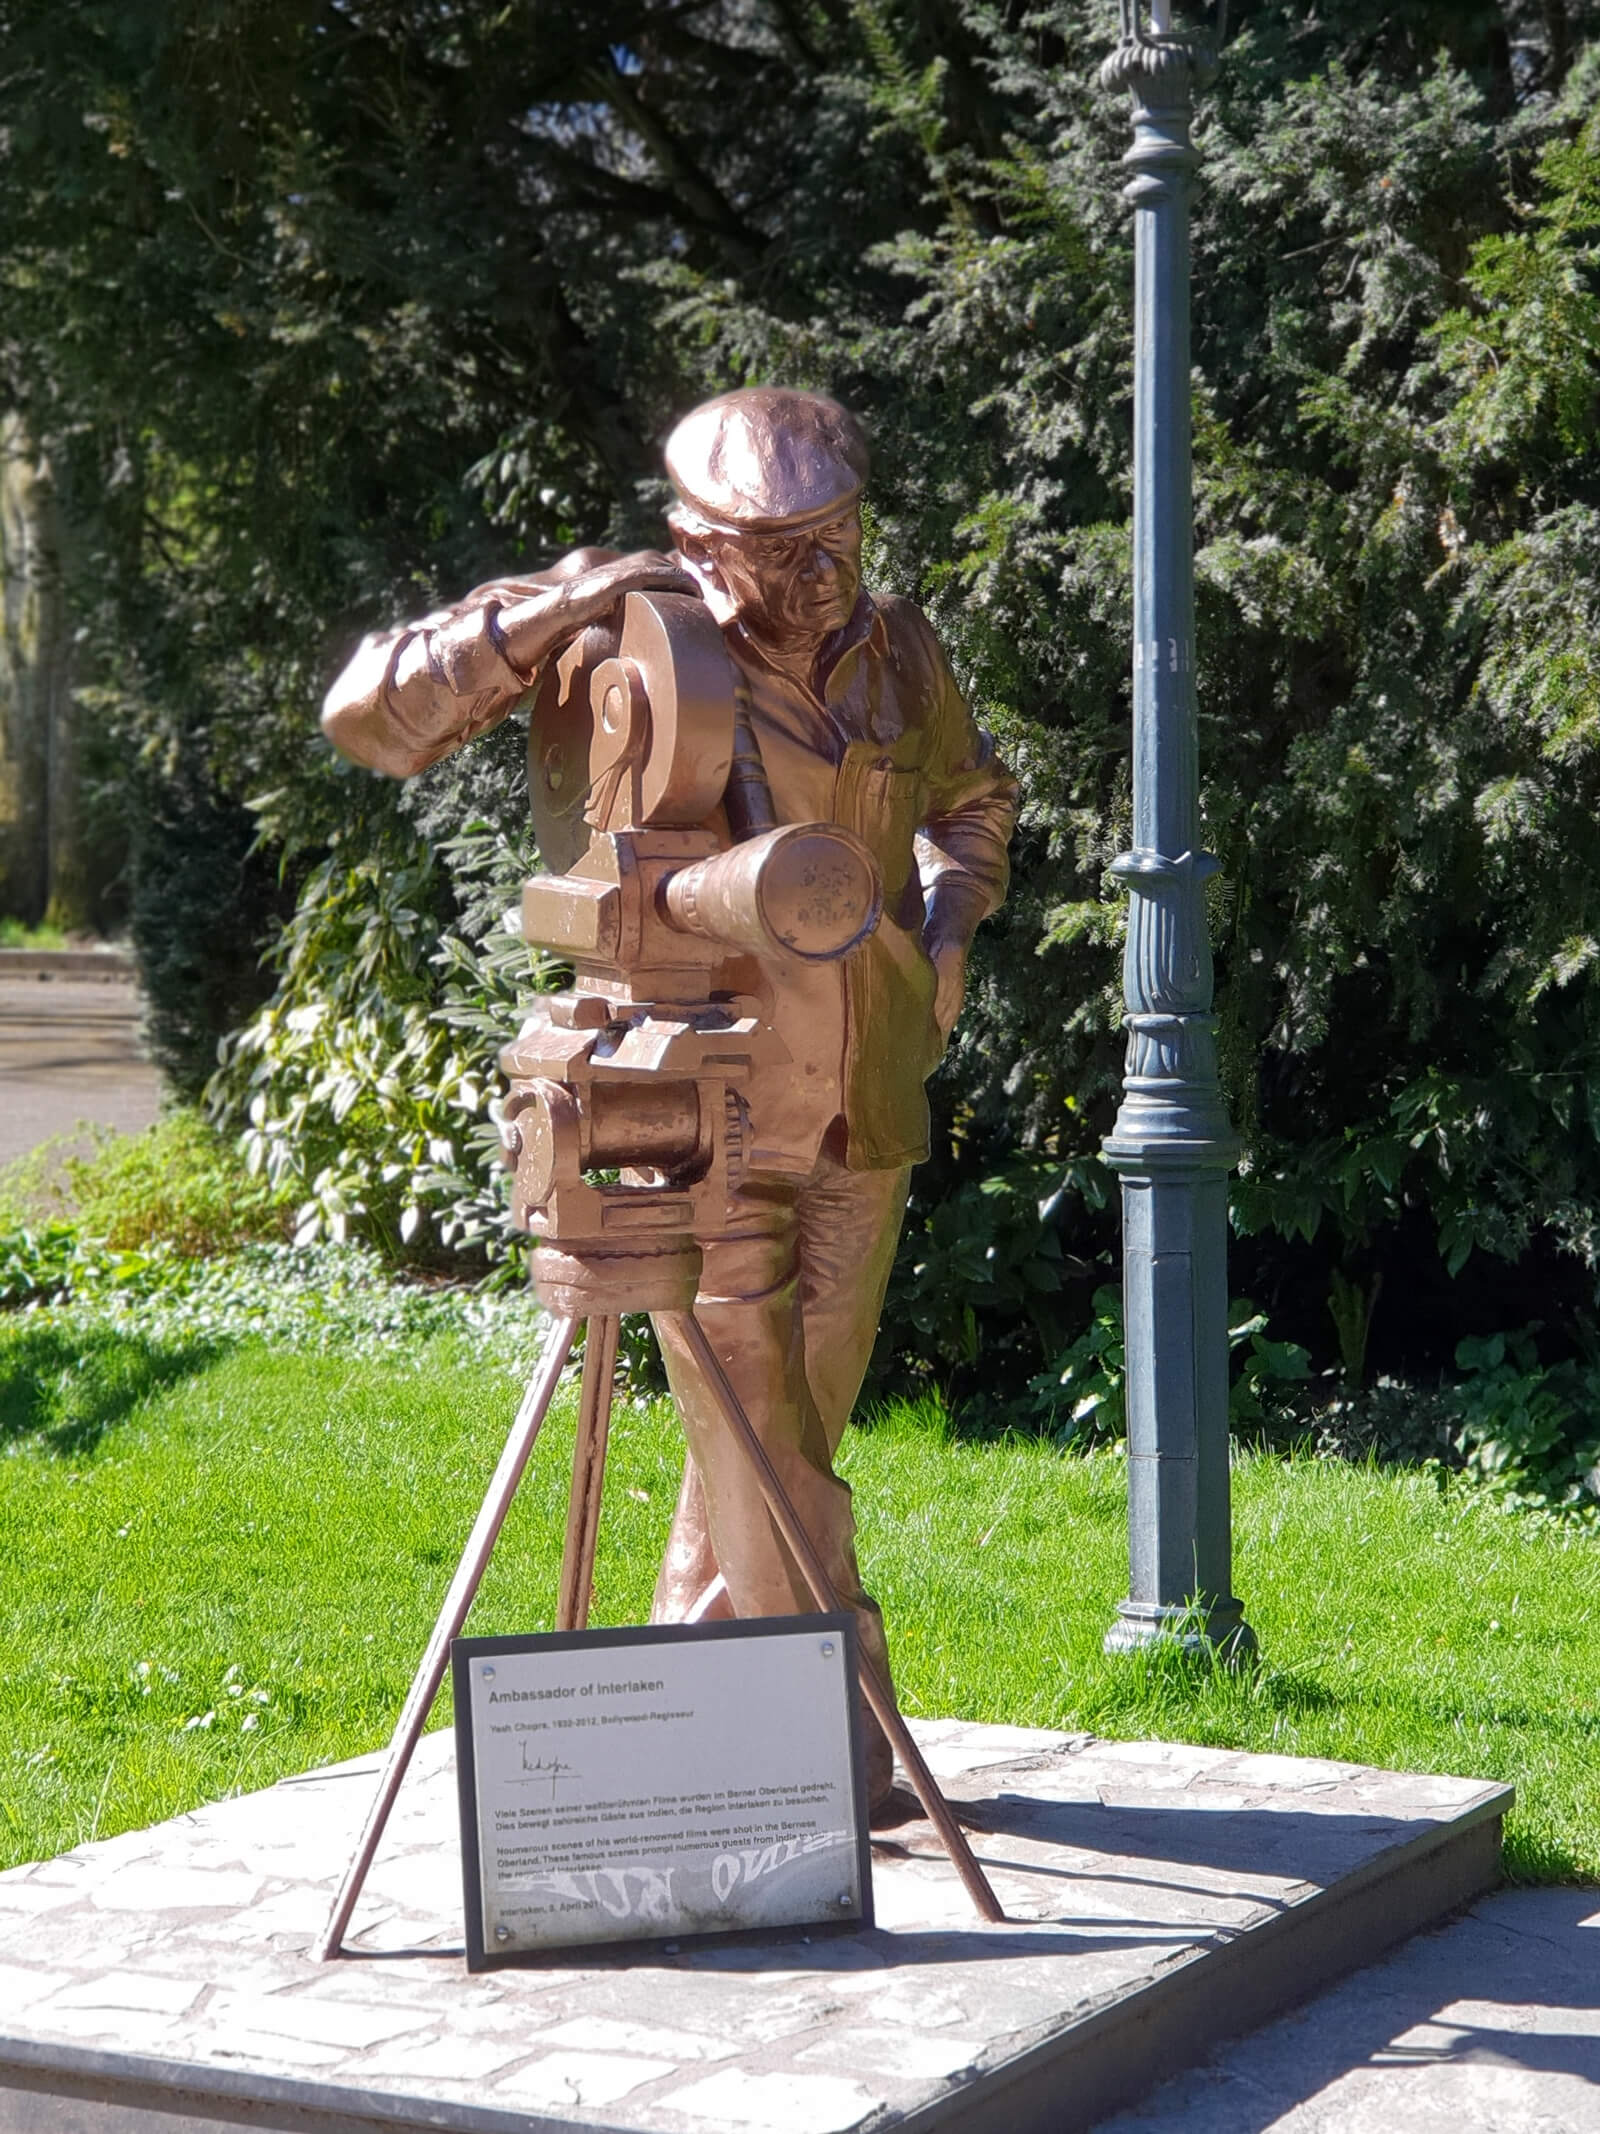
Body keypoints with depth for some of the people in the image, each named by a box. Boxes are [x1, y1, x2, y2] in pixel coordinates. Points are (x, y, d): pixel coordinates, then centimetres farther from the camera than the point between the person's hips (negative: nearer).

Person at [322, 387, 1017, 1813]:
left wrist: (950, 922, 6)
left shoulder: (897, 649, 2)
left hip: (862, 1122, 5)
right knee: (762, 1447, -5)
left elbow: (974, 798, 24)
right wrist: (554, 606, -26)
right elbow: (370, 718, -17)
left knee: (793, 1429, 13)